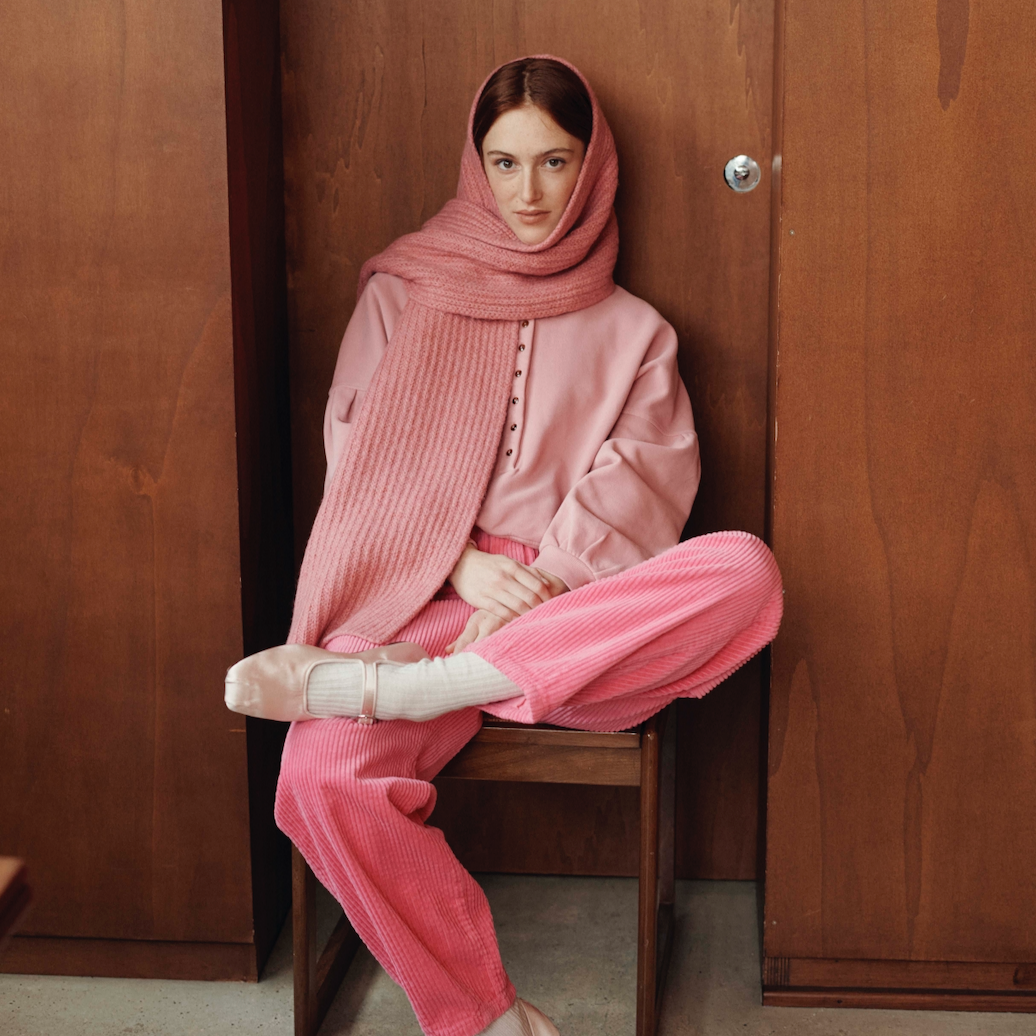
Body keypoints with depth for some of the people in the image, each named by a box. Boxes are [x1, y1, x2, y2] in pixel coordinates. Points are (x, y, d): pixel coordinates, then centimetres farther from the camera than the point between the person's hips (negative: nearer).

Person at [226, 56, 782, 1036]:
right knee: (321, 780, -33)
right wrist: (461, 566, -9)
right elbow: (358, 457, 6)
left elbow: (642, 481, 1)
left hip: (583, 616, 1)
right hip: (420, 599, -1)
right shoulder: (404, 292, 14)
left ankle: (383, 684, -32)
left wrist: (541, 582, -15)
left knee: (745, 571, -32)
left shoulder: (631, 332, 16)